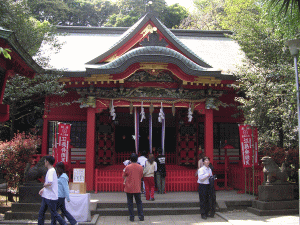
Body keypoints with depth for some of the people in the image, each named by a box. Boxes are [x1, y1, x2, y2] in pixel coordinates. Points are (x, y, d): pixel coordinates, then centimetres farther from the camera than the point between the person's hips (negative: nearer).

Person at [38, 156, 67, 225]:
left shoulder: (51, 171, -19)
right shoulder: (50, 171, 13)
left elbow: (50, 183, -30)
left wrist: (44, 185, -10)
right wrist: (43, 189, 10)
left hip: (51, 197, -10)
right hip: (46, 196, 10)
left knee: (54, 213, -1)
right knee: (41, 212, 12)